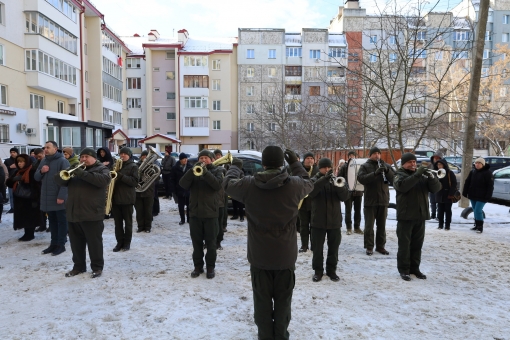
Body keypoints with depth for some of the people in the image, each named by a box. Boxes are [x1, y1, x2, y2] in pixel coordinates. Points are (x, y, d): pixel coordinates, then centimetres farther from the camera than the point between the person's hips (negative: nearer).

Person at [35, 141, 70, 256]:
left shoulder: (62, 161, -11)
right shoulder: (43, 161, 12)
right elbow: (36, 177, 16)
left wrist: (62, 196, -23)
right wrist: (41, 171, -7)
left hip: (59, 198, -7)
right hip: (47, 198, 7)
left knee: (61, 221, 3)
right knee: (52, 221, 14)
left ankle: (61, 245, 9)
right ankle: (54, 243, 22)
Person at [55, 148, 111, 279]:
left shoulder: (101, 169, 2)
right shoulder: (75, 169, 18)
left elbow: (105, 180, -20)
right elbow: (58, 180, 10)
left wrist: (83, 174, -24)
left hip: (92, 214, -5)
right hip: (73, 213, 6)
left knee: (94, 242, 1)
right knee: (76, 243, 13)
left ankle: (97, 267, 13)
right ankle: (79, 266, 27)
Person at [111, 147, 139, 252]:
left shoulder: (133, 166, -2)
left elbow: (134, 182, -12)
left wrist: (121, 176, -22)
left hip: (127, 198, -5)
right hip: (115, 197, 5)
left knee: (128, 222, 5)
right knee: (117, 222, 9)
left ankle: (127, 242, 14)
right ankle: (119, 242, 17)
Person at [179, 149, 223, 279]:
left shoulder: (217, 170, 4)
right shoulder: (194, 171, 11)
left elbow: (218, 185, -16)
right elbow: (183, 184, -6)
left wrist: (205, 172, -23)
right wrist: (193, 170, -17)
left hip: (210, 212, -2)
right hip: (195, 212, 3)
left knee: (211, 242, 5)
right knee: (196, 242, 10)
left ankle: (210, 267, 17)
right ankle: (198, 266, 22)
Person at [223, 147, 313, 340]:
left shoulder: (249, 185, -12)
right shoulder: (294, 184, -12)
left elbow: (228, 183, 8)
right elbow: (308, 183, 11)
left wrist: (234, 168, 28)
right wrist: (295, 163, 22)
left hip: (259, 255, 0)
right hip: (286, 255, 0)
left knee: (262, 299, 15)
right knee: (283, 299, 16)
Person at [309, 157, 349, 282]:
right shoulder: (314, 180, 1)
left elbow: (345, 196, -6)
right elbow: (310, 192, -21)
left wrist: (337, 184, -24)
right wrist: (324, 179, -29)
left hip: (334, 220, 2)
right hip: (318, 220, -2)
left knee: (333, 248, 10)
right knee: (317, 248, 4)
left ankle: (331, 270, 23)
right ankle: (318, 270, 17)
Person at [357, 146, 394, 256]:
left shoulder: (385, 166, 9)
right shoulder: (365, 166, 1)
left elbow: (393, 179, -1)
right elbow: (361, 178, -17)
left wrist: (387, 170, -18)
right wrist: (375, 173, -28)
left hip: (383, 200, 3)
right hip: (370, 200, -3)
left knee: (382, 225, 10)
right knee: (369, 225, 2)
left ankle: (380, 246, 20)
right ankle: (369, 247, 10)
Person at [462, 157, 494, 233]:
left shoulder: (488, 173, -8)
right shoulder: (473, 172, 6)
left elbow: (490, 186, -10)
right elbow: (467, 183, 9)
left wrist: (488, 196, -15)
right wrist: (465, 193, 5)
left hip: (481, 197, -6)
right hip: (472, 196, 6)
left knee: (478, 211, -12)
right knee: (475, 211, 13)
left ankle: (480, 227, -2)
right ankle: (477, 225, 23)